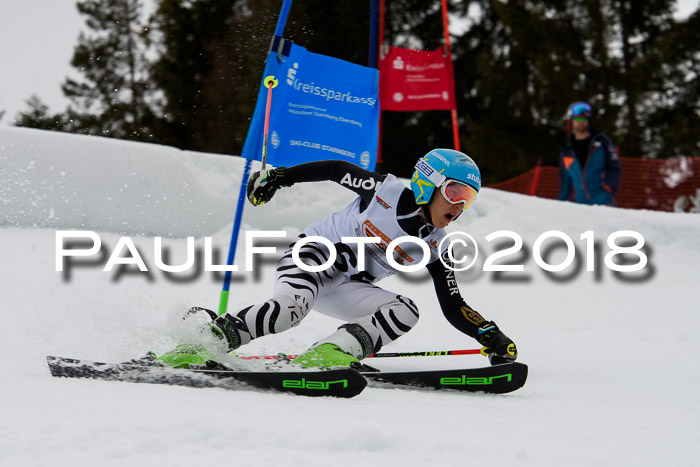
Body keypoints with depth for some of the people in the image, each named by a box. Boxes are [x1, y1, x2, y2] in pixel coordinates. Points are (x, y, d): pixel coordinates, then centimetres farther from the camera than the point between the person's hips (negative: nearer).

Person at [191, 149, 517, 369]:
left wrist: (490, 336, -14)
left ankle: (332, 352, -31)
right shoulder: (386, 191, -13)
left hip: (346, 290, 5)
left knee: (406, 312, -21)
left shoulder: (437, 248, -1)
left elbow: (453, 308, 1)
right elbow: (336, 170, 0)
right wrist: (280, 176, -1)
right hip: (312, 254, -5)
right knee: (291, 308, -36)